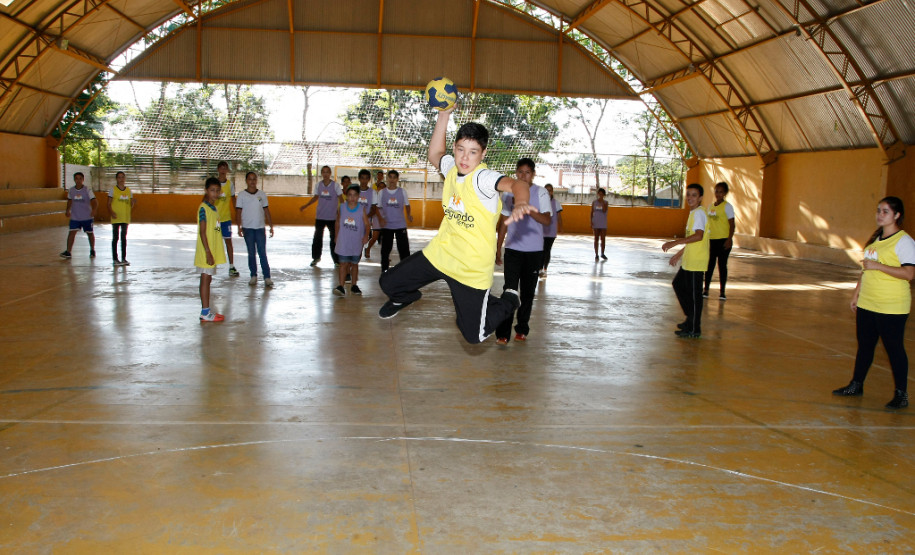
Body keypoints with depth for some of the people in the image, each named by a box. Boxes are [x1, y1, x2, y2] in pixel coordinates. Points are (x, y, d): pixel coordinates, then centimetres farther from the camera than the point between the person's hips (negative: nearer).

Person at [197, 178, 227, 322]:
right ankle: (205, 313, -2)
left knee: (207, 280, 13)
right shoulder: (203, 208, -14)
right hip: (206, 252, -9)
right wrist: (208, 253, -22)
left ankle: (206, 310, 20)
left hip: (213, 252, 9)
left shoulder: (214, 208, 14)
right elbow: (202, 232, -18)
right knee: (205, 280, -5)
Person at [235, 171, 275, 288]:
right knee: (251, 253, 6)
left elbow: (266, 211, 10)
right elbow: (238, 212, 1)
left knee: (262, 253, -4)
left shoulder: (262, 194, 6)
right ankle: (253, 276, 15)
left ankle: (267, 277, -5)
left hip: (260, 228, 0)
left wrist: (271, 226, 7)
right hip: (248, 228, 0)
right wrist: (239, 227, -7)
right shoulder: (242, 195, 1)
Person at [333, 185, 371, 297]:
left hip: (356, 242, 0)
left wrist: (366, 235, -23)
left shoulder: (362, 209, -6)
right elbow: (338, 223, 9)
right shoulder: (341, 208, -1)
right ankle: (341, 286, -7)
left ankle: (353, 285, 24)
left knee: (354, 264, 12)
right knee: (343, 263, -5)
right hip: (343, 242, 0)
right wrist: (337, 237, 10)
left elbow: (366, 224, -7)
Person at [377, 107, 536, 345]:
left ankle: (508, 301, 29)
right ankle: (405, 297, 43)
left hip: (472, 269, -6)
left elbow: (516, 184, -42)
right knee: (389, 283, 5)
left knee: (474, 335, 1)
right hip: (439, 253, 6)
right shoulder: (451, 167, -2)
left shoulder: (483, 177, -23)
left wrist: (520, 203, -65)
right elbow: (434, 154, 21)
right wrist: (444, 115, 11)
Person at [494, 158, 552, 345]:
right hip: (513, 249, 0)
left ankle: (522, 329, 22)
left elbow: (547, 220, -12)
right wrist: (497, 249, 9)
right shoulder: (508, 193, 6)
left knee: (528, 292, 8)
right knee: (510, 290, -9)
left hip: (534, 251, 0)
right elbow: (504, 223, 10)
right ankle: (503, 333, -7)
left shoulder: (541, 193, -1)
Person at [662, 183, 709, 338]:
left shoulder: (699, 213, -15)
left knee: (694, 294, -3)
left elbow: (698, 236, -30)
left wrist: (675, 242, -32)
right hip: (689, 261, 11)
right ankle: (691, 319, 29)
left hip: (696, 262, -11)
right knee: (678, 284, 21)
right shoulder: (693, 213, 16)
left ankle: (694, 329, 5)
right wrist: (680, 253, 27)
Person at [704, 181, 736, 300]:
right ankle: (706, 289, 13)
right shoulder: (710, 207, 12)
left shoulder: (727, 206, -5)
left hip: (723, 240, -5)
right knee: (709, 265, 6)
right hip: (711, 240, 5)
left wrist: (729, 239, -18)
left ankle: (722, 292, 8)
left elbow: (732, 225, -8)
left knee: (722, 265, 1)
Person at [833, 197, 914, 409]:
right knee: (864, 345, 14)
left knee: (894, 348, -1)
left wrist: (878, 266, -23)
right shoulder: (875, 238, 14)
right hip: (867, 303, 8)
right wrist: (856, 293, 22)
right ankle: (856, 386, 26)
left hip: (891, 308, -8)